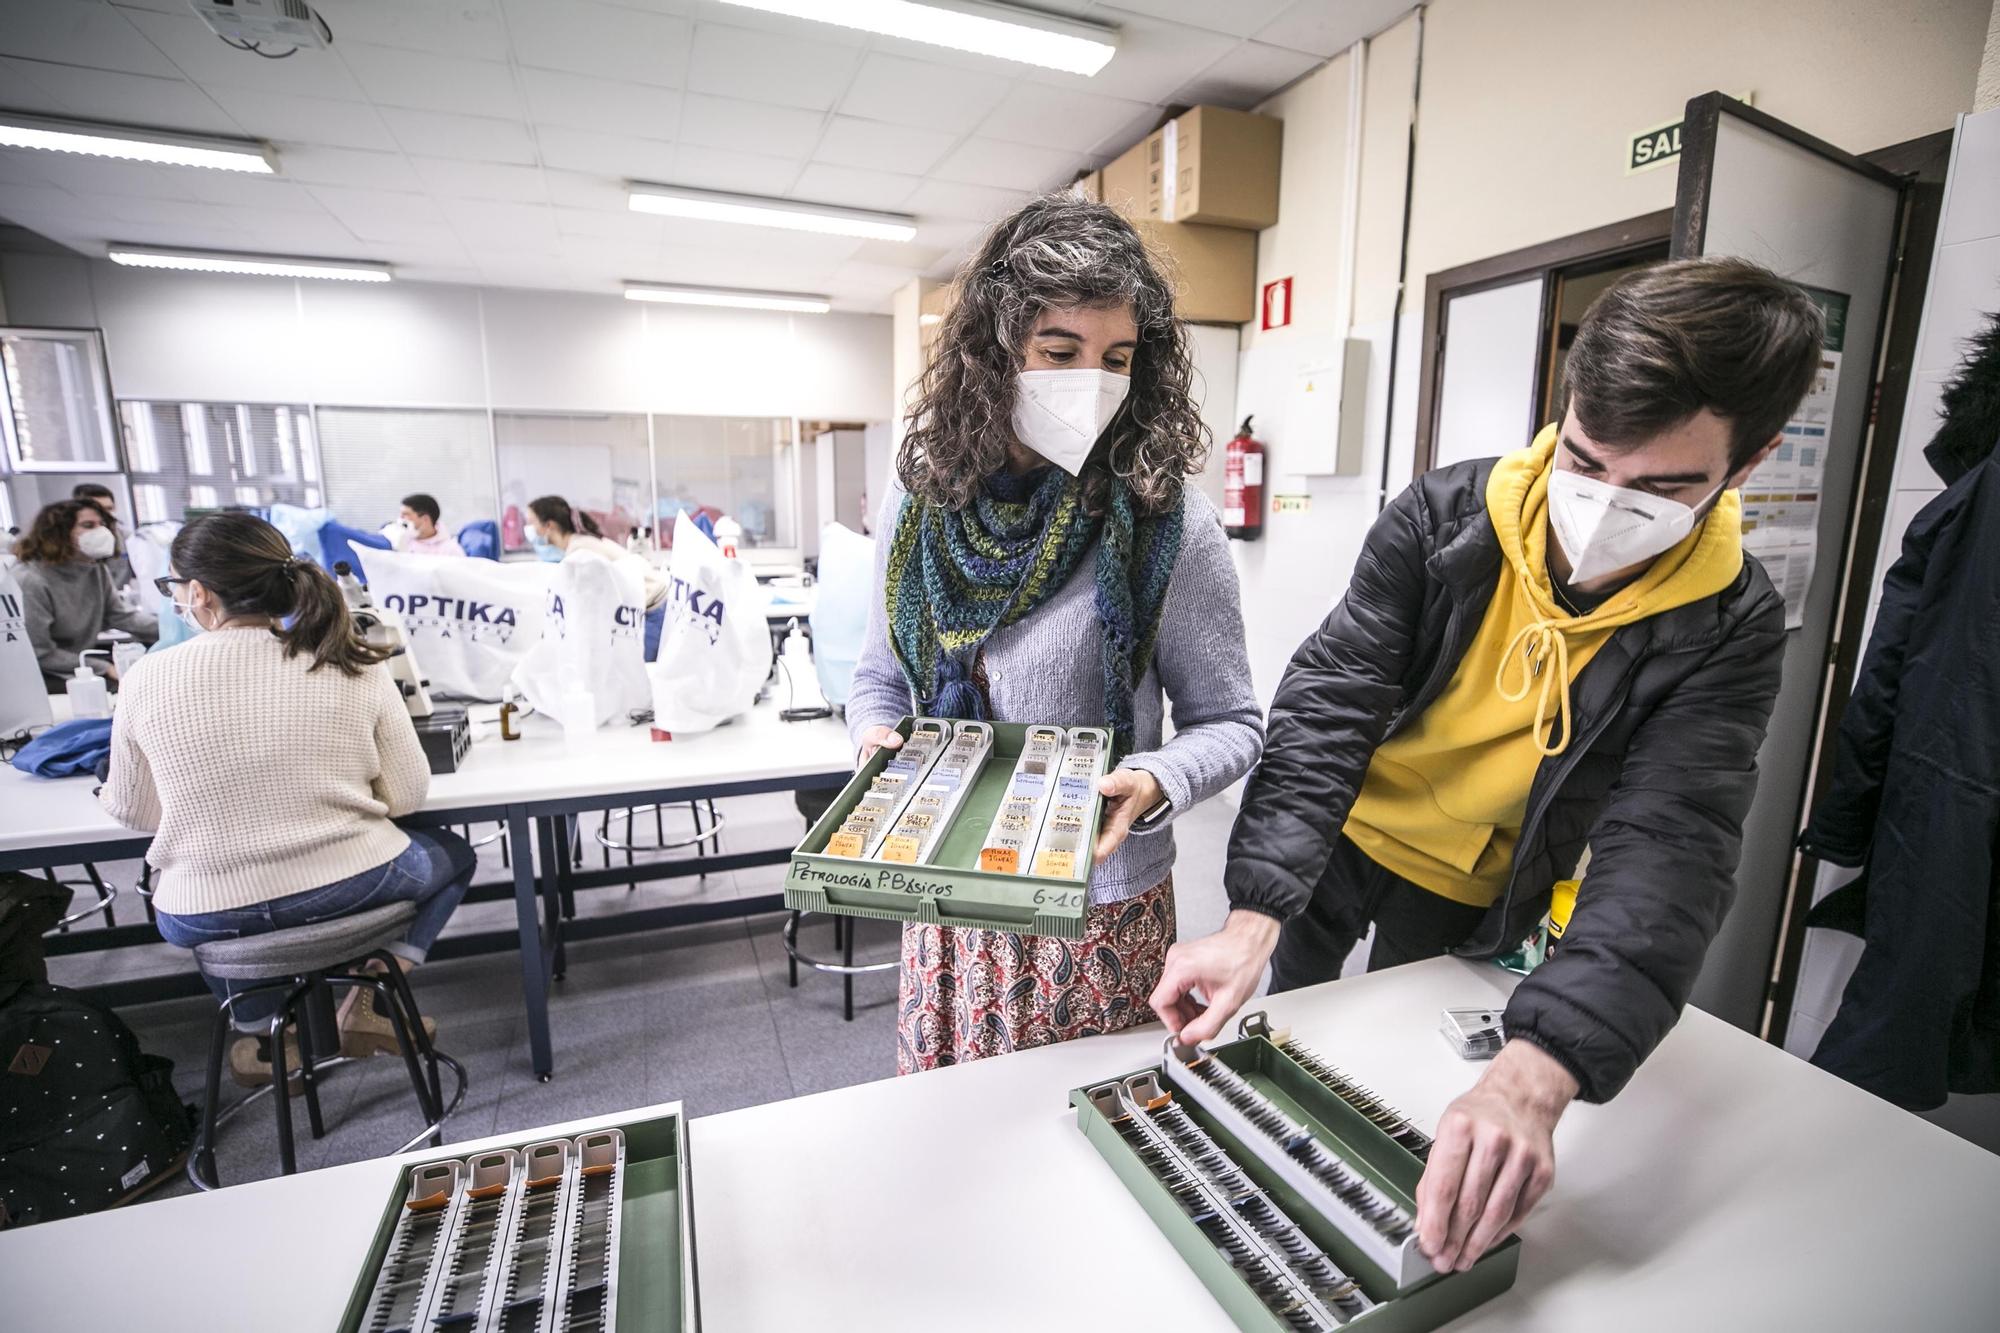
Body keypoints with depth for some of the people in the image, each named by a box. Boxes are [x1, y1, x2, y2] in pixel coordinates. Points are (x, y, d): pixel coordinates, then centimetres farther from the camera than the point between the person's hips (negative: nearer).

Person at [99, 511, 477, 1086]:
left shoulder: (148, 681, -10)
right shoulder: (353, 667, -12)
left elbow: (131, 811, 5)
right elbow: (406, 796, -6)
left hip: (210, 919, 2)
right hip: (353, 888, -2)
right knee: (453, 854, 28)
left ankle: (265, 1037, 31)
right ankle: (372, 998, 11)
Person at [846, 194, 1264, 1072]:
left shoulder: (1165, 520, -15)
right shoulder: (922, 496, -3)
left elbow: (1230, 722, -6)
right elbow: (882, 672, 8)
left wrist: (1155, 783, -25)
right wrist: (875, 732, -12)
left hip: (1097, 905, -3)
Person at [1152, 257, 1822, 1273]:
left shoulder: (1728, 630, -22)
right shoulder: (1441, 521, -24)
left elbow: (1669, 850, -33)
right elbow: (1328, 710, -30)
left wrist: (1532, 1075, -49)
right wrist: (1253, 918, -41)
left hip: (1473, 903, 0)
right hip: (1340, 842, 1)